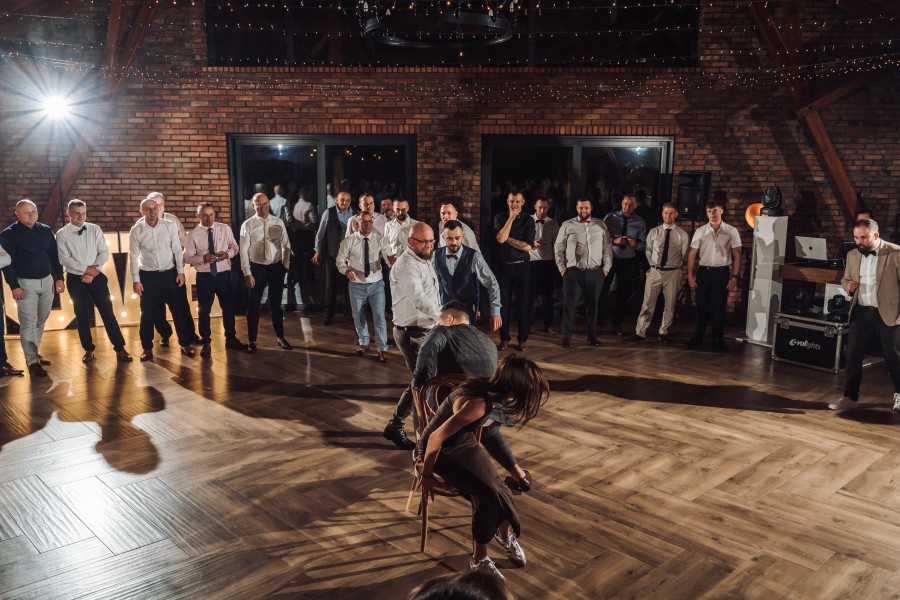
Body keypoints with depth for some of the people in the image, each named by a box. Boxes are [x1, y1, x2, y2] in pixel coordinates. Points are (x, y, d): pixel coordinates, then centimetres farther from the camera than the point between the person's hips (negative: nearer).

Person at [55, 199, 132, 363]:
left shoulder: (94, 229, 2)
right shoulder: (62, 234, -2)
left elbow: (104, 252, -3)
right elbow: (65, 259, -8)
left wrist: (92, 272, -12)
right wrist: (86, 269, -16)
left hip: (96, 276, 1)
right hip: (75, 279, 0)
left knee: (107, 311, -2)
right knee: (82, 315, 8)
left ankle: (120, 348, 3)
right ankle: (89, 349, 21)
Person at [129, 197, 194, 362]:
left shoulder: (169, 226, -5)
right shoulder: (136, 230, -6)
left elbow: (177, 249, 0)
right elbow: (133, 256, -2)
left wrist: (180, 272, -3)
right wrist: (136, 280, -4)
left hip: (169, 273, 1)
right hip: (148, 275, -1)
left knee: (178, 310, 6)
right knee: (148, 313, 6)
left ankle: (185, 344, 19)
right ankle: (147, 348, 20)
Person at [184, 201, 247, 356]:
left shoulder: (225, 229, 0)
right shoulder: (193, 234, -6)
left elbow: (235, 247, 7)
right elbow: (187, 257, -6)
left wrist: (228, 253, -15)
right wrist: (203, 258, -24)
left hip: (223, 274, 2)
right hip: (204, 276, -2)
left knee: (229, 307, 14)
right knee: (204, 310, 8)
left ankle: (230, 339, 32)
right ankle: (206, 342, 24)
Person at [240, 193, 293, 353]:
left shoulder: (278, 222, 0)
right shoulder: (248, 225, -6)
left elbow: (286, 245, 6)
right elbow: (244, 251, -8)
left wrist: (285, 265, 1)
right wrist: (247, 273, -12)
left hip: (276, 267, 2)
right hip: (257, 268, -2)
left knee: (276, 303, 14)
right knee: (254, 305, 7)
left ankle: (280, 337, 29)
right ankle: (252, 341, 21)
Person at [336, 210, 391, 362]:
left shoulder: (379, 239, -4)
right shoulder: (349, 241, -7)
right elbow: (340, 260, -3)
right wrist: (346, 270, -23)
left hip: (376, 283, 0)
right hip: (357, 284, 1)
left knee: (379, 317, -1)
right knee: (359, 316, 15)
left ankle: (382, 348, 11)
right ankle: (364, 343, 37)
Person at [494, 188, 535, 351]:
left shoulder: (528, 220, 0)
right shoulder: (500, 218, 2)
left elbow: (527, 246, -8)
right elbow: (500, 238, -15)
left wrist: (508, 238, -10)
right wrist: (511, 218, -14)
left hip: (522, 266, -1)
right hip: (504, 265, 1)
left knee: (523, 302, 3)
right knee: (503, 302, 4)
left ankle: (523, 339, 13)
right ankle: (504, 338, 15)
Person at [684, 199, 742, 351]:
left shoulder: (731, 231, 0)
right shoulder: (700, 231, 3)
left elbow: (737, 255, 0)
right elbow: (692, 254, 5)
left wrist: (734, 277, -6)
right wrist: (690, 275, -1)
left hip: (722, 272, -1)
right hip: (703, 271, 1)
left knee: (719, 307, 5)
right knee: (701, 306, 5)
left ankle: (718, 339, 14)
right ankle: (697, 337, 14)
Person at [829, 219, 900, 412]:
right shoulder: (852, 255, 7)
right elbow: (846, 278, 20)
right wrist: (848, 285, -4)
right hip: (861, 313, 4)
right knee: (852, 355, 4)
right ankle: (850, 398, 14)